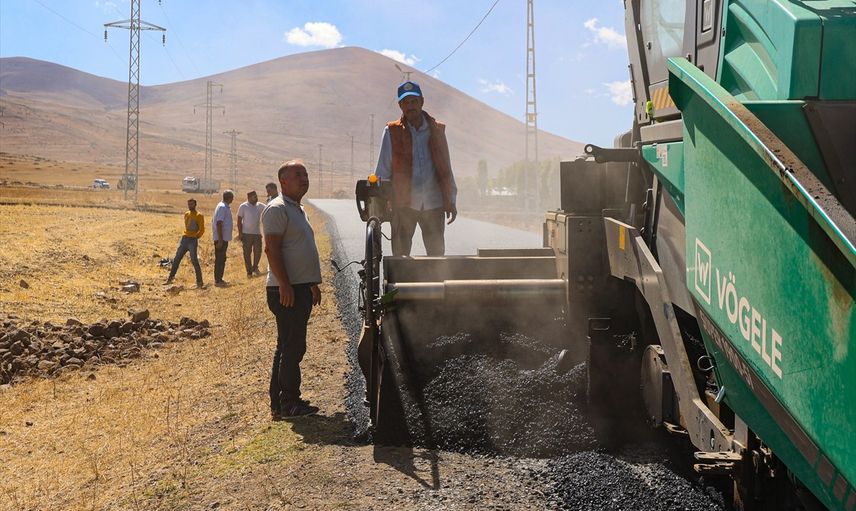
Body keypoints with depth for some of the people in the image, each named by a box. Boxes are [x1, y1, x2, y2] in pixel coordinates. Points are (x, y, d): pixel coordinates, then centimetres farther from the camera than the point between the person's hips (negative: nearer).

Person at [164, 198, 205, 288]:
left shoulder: (199, 216, -6)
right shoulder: (186, 214, 14)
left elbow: (202, 229, -10)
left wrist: (196, 237, -11)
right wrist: (186, 235, 14)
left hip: (193, 240, -7)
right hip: (184, 239, 7)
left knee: (194, 261, -8)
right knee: (176, 259, 8)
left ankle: (199, 282, -2)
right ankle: (170, 278, 17)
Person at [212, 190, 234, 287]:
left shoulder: (224, 207, 13)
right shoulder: (222, 207, -17)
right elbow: (219, 224, -22)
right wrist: (220, 240, -23)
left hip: (223, 238, 10)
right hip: (221, 239, -10)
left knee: (221, 259, 14)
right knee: (220, 260, -5)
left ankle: (219, 279, 21)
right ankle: (218, 281, -1)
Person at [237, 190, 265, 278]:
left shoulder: (260, 206, 6)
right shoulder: (243, 207, -5)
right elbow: (239, 220, -4)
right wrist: (240, 233, -8)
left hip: (257, 233, 3)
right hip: (246, 234, -3)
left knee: (258, 252, 3)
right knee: (247, 253, 2)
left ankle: (255, 268, 23)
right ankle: (249, 271, 11)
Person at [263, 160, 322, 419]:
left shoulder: (298, 209, 20)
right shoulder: (277, 209, -11)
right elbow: (272, 249, -19)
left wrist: (313, 284, 24)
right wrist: (284, 285, -25)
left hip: (301, 288, 10)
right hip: (287, 290, -10)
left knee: (288, 347, 13)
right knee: (292, 347, -8)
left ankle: (280, 403, 20)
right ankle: (289, 403, -1)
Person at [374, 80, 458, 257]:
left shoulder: (437, 129, 8)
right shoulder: (392, 131, 2)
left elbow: (446, 168, 11)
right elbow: (383, 171, 5)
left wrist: (450, 201, 7)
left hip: (433, 203, 2)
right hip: (403, 203, -1)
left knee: (437, 252, 4)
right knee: (400, 254, 1)